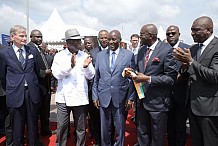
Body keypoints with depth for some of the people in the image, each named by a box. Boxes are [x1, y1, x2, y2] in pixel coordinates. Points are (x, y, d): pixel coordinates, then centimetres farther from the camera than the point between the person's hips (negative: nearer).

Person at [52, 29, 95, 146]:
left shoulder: (85, 56, 5)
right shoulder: (59, 56, 1)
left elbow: (90, 76, 2)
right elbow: (57, 74, -10)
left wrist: (86, 66, -17)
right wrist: (70, 65, -23)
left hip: (81, 97, 1)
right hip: (64, 97, -1)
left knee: (81, 128, 12)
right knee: (62, 127, 7)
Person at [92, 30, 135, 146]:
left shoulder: (129, 55, -1)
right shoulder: (100, 55, 6)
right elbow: (96, 78, 7)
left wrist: (130, 97, -5)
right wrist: (95, 96, 4)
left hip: (121, 98, -2)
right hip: (103, 98, 2)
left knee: (120, 128, 12)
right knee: (104, 129, 14)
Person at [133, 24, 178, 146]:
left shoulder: (166, 50, -14)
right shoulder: (142, 50, 9)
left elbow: (171, 77, -17)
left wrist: (148, 79, -22)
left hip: (158, 102, -6)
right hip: (142, 100, 6)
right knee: (142, 136, 21)